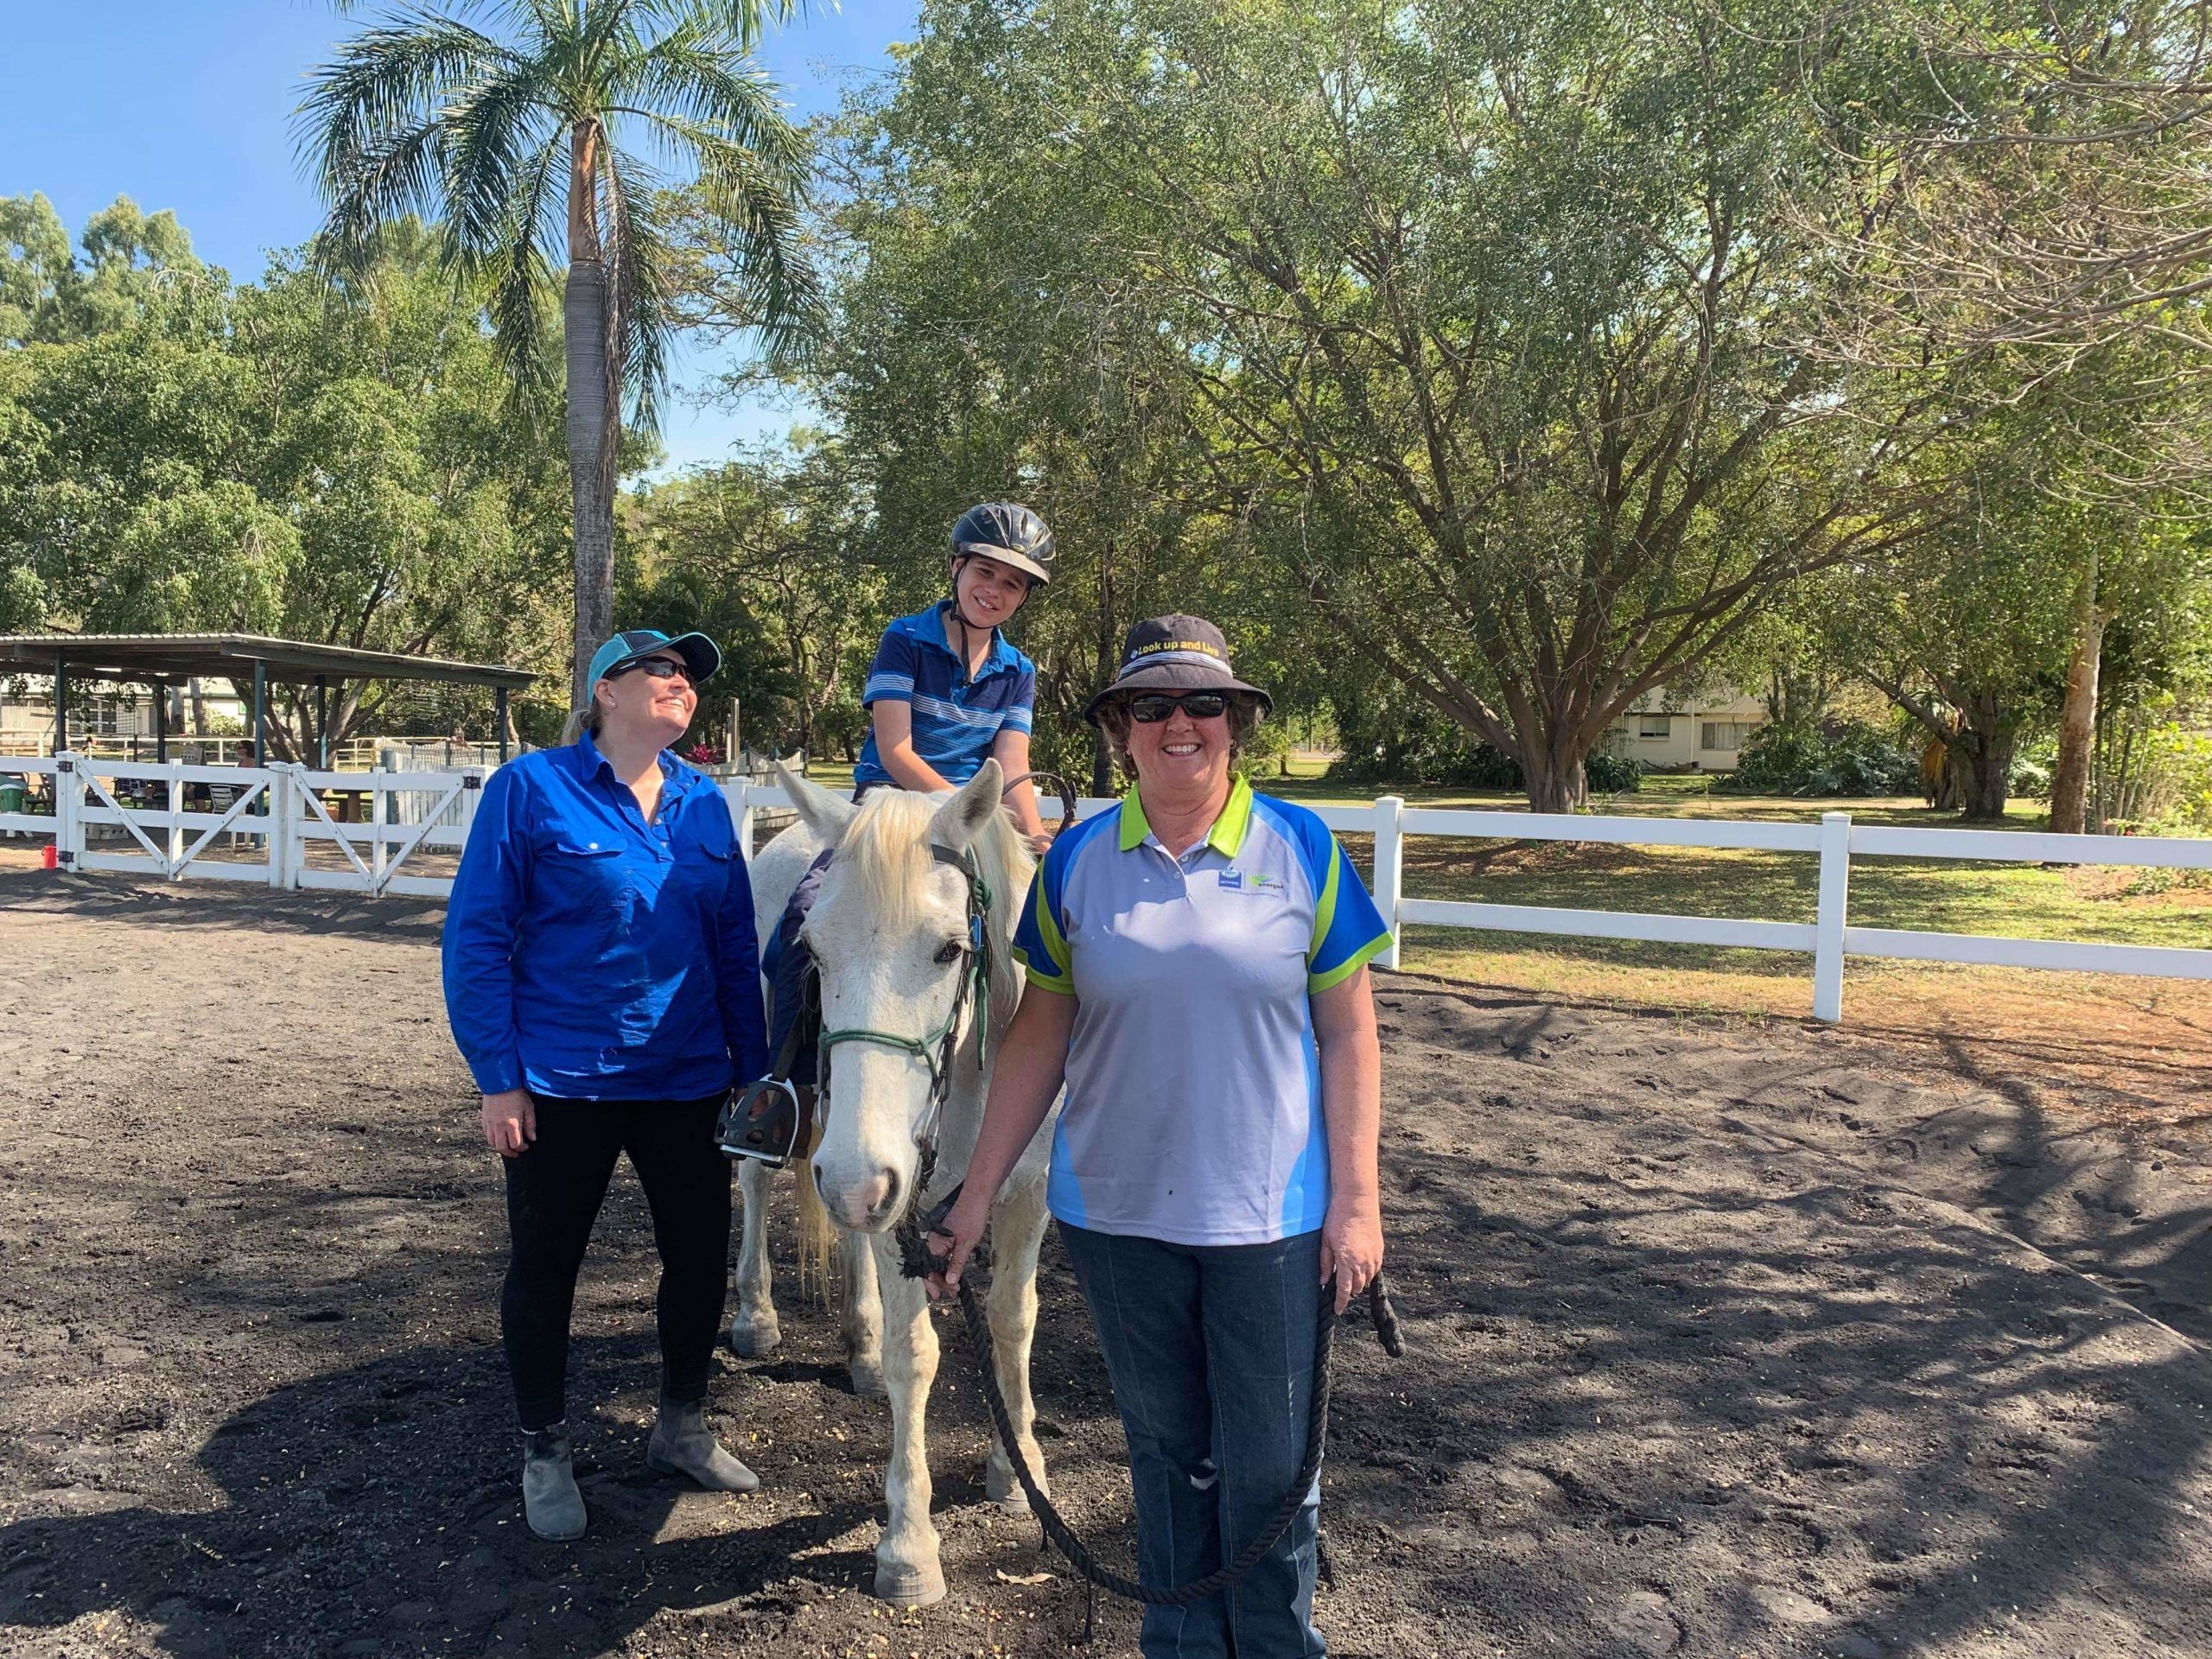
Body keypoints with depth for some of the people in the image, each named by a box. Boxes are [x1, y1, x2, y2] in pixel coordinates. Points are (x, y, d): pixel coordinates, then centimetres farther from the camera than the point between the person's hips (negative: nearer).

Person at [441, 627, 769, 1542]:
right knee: (545, 1266, 10)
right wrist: (498, 1077, -12)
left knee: (701, 1256, 12)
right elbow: (475, 937, -9)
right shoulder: (531, 788, -9)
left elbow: (736, 945, 9)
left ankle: (682, 1425, 36)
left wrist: (753, 1066, 7)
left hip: (688, 1080, 5)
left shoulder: (704, 804, 5)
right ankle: (545, 1455, 31)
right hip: (561, 1084, -4)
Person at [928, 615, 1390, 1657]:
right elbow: (1040, 1038, 3)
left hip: (1270, 1213, -1)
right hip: (1118, 1213, 2)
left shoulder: (1302, 850, -5)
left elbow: (1348, 1035, -3)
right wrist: (975, 1197, 2)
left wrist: (1357, 1199, -8)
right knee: (1165, 1453, 18)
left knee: (1267, 1464, 9)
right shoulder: (1076, 862, -1)